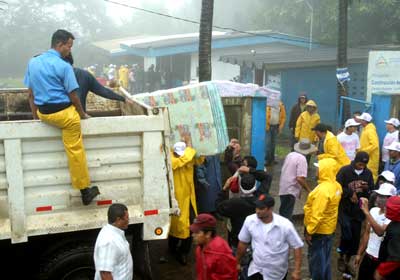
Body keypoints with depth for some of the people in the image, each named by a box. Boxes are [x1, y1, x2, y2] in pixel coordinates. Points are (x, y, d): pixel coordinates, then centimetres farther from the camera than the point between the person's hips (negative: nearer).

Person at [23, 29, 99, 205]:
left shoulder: (33, 62, 7)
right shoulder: (64, 66, -14)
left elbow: (31, 93, 11)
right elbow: (73, 95, -11)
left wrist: (36, 116, 18)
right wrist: (82, 114, 3)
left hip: (43, 113, 7)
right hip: (64, 113, -7)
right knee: (75, 151, 0)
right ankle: (85, 191, 6)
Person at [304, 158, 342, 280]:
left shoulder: (323, 189, -28)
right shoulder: (336, 185, 1)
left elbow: (317, 214, -27)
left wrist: (309, 231, -19)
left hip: (319, 230, -9)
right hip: (329, 228, 9)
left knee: (316, 259, 7)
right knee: (324, 258, 21)